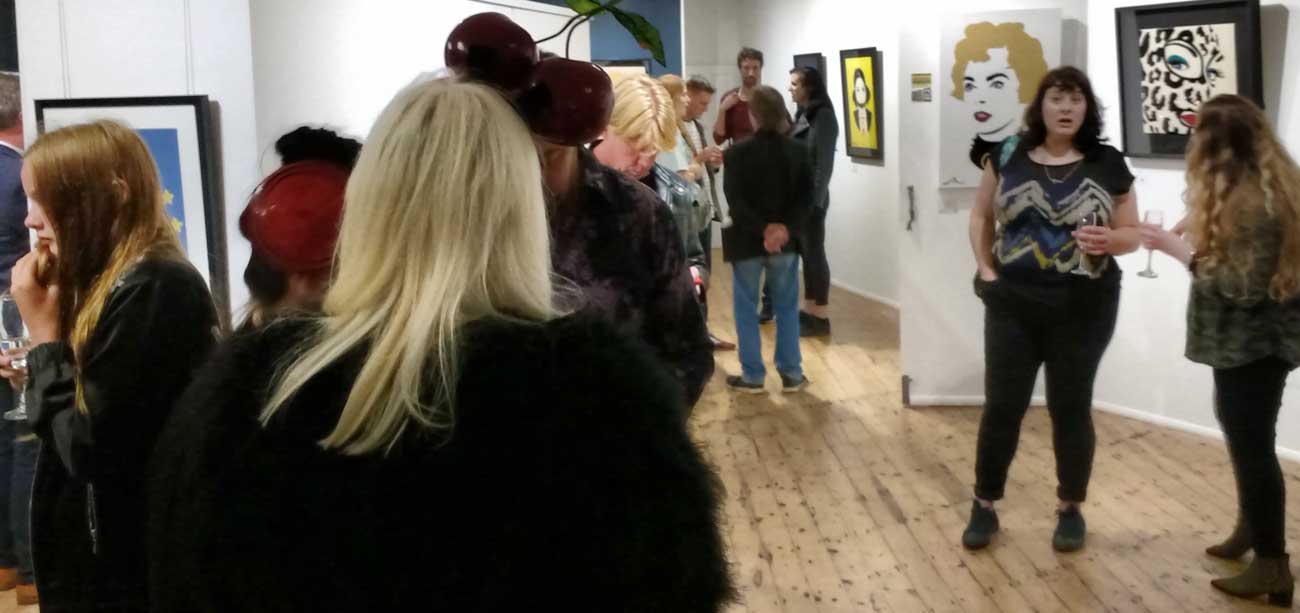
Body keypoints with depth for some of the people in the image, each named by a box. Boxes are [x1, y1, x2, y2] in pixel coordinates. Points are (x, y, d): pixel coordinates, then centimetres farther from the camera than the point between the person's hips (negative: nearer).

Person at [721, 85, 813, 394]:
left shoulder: (737, 153, -9)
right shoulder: (799, 151, 0)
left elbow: (735, 202, -16)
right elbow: (806, 197, -6)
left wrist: (764, 229, -16)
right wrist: (786, 229, -13)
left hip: (747, 241, -3)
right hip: (786, 241, 3)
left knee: (747, 309, 8)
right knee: (787, 308, 12)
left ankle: (752, 375, 11)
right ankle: (791, 374, 15)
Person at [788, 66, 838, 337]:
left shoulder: (824, 116, -12)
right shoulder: (802, 115, 13)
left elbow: (825, 162, -16)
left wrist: (816, 199, -19)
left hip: (812, 196, -8)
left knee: (814, 252, -3)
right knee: (804, 252, 12)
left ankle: (821, 317, 2)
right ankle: (809, 309, 20)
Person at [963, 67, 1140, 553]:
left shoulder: (1108, 165, -2)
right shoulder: (1008, 156, 2)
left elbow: (1132, 234, 3)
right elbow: (981, 215, 12)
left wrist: (1108, 240, -19)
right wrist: (984, 268, 2)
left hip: (1083, 310, -1)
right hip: (1013, 305, 1)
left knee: (1070, 408, 8)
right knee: (1001, 406, 5)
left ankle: (1071, 510, 24)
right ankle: (984, 506, 20)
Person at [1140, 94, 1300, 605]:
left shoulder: (1250, 201, -25)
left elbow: (1242, 286, -25)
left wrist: (1177, 248, -20)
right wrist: (1194, 235, 6)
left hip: (1251, 343, -10)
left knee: (1250, 444, -1)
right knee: (1246, 436, 21)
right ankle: (1252, 528, 37)